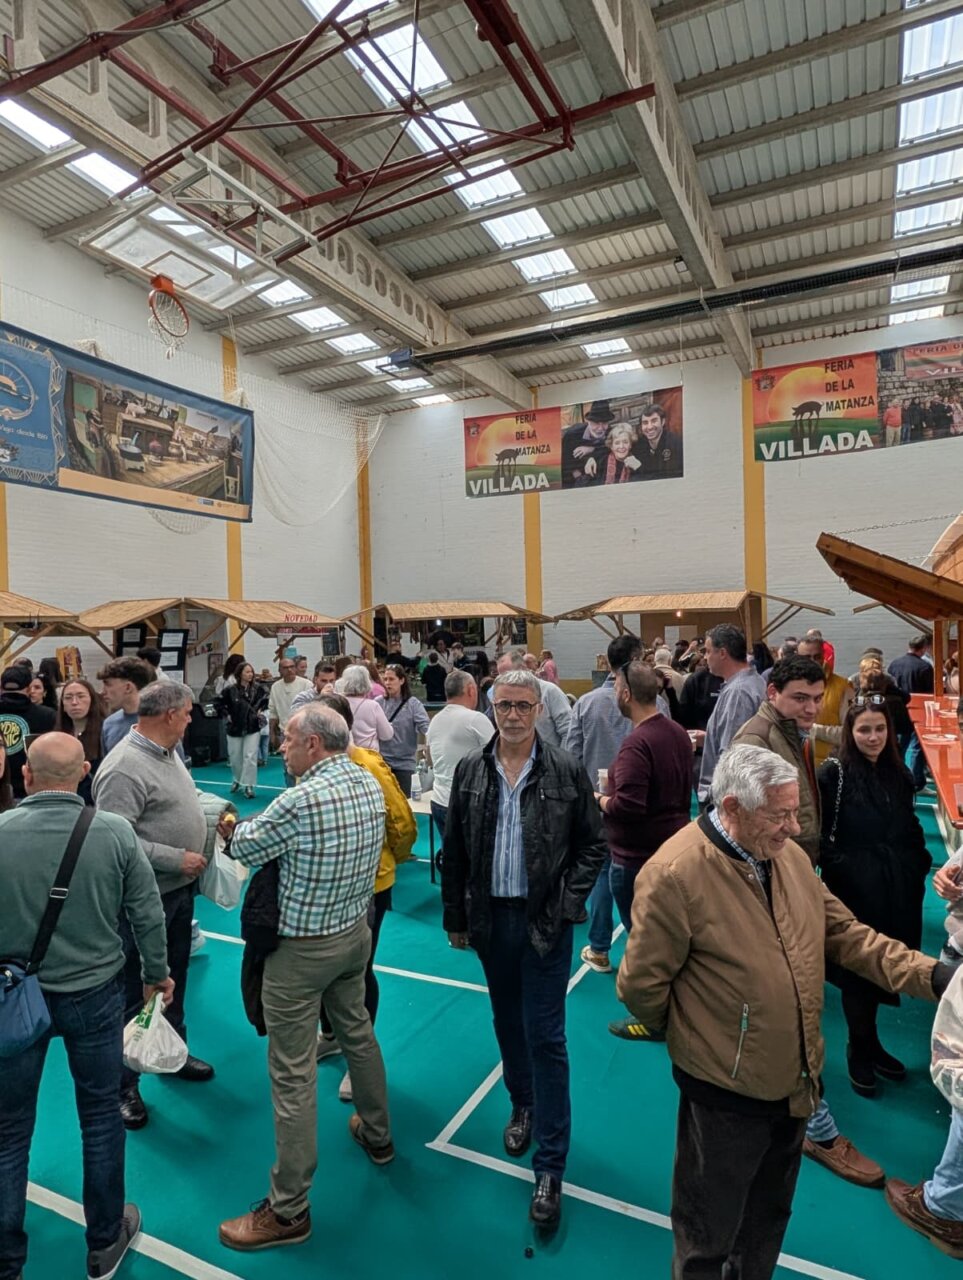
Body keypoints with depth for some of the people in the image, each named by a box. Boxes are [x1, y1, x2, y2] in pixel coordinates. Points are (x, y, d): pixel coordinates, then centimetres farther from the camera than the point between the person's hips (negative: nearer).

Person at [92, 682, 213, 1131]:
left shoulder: (167, 752, 5)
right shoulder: (124, 768, -24)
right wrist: (178, 859, -23)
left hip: (179, 891, 9)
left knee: (174, 979, 23)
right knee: (136, 990, 8)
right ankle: (123, 1085, 25)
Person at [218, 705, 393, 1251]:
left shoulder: (301, 800, -27)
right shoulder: (371, 784, -4)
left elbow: (243, 849, -12)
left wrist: (243, 826, 10)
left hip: (303, 947, -8)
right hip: (356, 930, 8)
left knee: (293, 1073, 5)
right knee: (358, 1031, 26)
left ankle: (289, 1210, 19)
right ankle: (377, 1135, 46)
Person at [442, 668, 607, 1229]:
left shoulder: (566, 771, -10)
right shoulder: (471, 770, -2)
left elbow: (594, 845, -2)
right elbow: (455, 850, 4)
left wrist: (569, 902, -10)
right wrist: (456, 917, 6)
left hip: (545, 921, -3)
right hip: (491, 917, 3)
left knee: (545, 1038, 3)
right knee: (507, 1023, 21)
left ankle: (550, 1167, 17)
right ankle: (523, 1105, 47)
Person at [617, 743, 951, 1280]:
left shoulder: (789, 855, -5)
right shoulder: (674, 873, -29)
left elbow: (843, 931, 3)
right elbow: (642, 985, -19)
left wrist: (929, 974, -9)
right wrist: (690, 1033, -3)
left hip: (796, 1080, 7)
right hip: (726, 1091, -7)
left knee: (770, 1213, 31)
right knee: (709, 1231, 18)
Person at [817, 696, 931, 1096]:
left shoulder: (898, 774, 7)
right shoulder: (833, 773, -11)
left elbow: (910, 829, 15)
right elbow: (820, 833, -10)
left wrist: (919, 865, 4)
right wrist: (840, 867, -16)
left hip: (896, 890, 5)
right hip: (853, 890, -5)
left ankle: (869, 1042, 35)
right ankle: (860, 1049, 27)